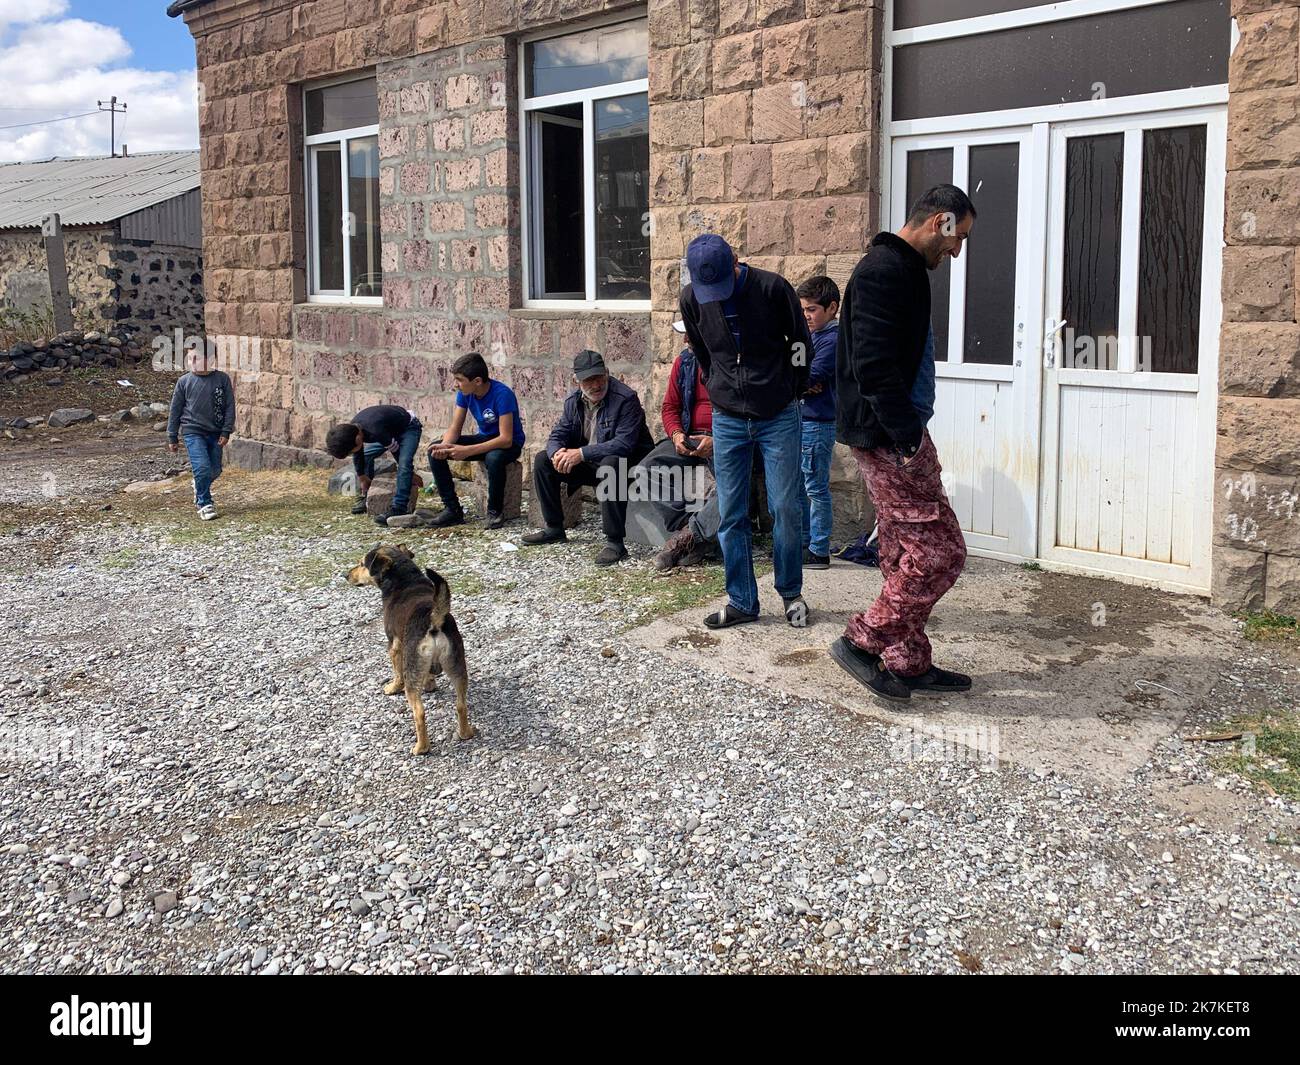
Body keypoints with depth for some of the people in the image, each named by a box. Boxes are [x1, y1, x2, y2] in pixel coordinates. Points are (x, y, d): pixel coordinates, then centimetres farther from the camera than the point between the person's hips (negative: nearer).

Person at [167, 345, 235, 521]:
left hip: (215, 432, 2)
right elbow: (175, 410, 6)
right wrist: (172, 438, 6)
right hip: (193, 432, -2)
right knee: (202, 468, -14)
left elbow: (230, 407, 1)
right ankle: (205, 505, 2)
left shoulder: (223, 379, 0)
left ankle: (199, 487, 40)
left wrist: (226, 432, -6)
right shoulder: (185, 381, 0)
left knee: (215, 470, 7)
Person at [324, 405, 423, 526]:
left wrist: (413, 477, -14)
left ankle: (398, 508, -27)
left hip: (408, 427, -8)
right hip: (390, 429, 8)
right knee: (365, 456, 3)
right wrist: (362, 479, 6)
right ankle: (364, 498, 14)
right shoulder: (351, 430, -18)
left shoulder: (375, 431, -41)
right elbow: (358, 457, -1)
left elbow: (397, 451, -28)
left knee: (404, 464, -27)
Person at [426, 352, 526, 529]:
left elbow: (506, 439, -33)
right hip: (484, 438, 7)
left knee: (494, 458, -41)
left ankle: (495, 512, -18)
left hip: (510, 444, -7)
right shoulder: (464, 393, -8)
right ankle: (452, 509, -4)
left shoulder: (502, 394, -28)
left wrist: (468, 451, -39)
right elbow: (455, 428, -5)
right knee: (435, 451, -10)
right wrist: (444, 446, -28)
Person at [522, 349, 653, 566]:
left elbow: (624, 443, -29)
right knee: (543, 460, 0)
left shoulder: (626, 398, -20)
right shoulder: (573, 400, 2)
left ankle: (615, 542, -36)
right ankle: (554, 529, 10)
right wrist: (558, 453, -21)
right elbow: (558, 434, 5)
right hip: (590, 464, 8)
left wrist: (581, 453, -33)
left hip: (628, 461, -7)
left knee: (610, 465, -41)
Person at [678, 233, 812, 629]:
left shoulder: (773, 288, -13)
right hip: (728, 419, 3)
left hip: (778, 418, -3)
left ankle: (791, 592, 18)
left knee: (785, 508, 0)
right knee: (730, 515, 3)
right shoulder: (692, 298, -4)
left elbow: (801, 343, 1)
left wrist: (788, 394, 8)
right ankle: (742, 602, 13)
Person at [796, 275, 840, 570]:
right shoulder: (811, 335, 15)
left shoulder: (832, 339, -13)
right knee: (798, 486, 15)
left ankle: (819, 552, 4)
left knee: (816, 488, -3)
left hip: (818, 424, -9)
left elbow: (811, 377, -20)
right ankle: (804, 542, 25)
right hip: (801, 419, 9)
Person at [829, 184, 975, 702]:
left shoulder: (900, 268, 18)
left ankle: (908, 663, 22)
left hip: (893, 431, 11)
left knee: (905, 553, 14)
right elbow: (872, 365, -24)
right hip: (887, 436, -11)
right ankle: (862, 641, 3)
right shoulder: (886, 270, -16)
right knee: (940, 551, -6)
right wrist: (910, 436, -23)